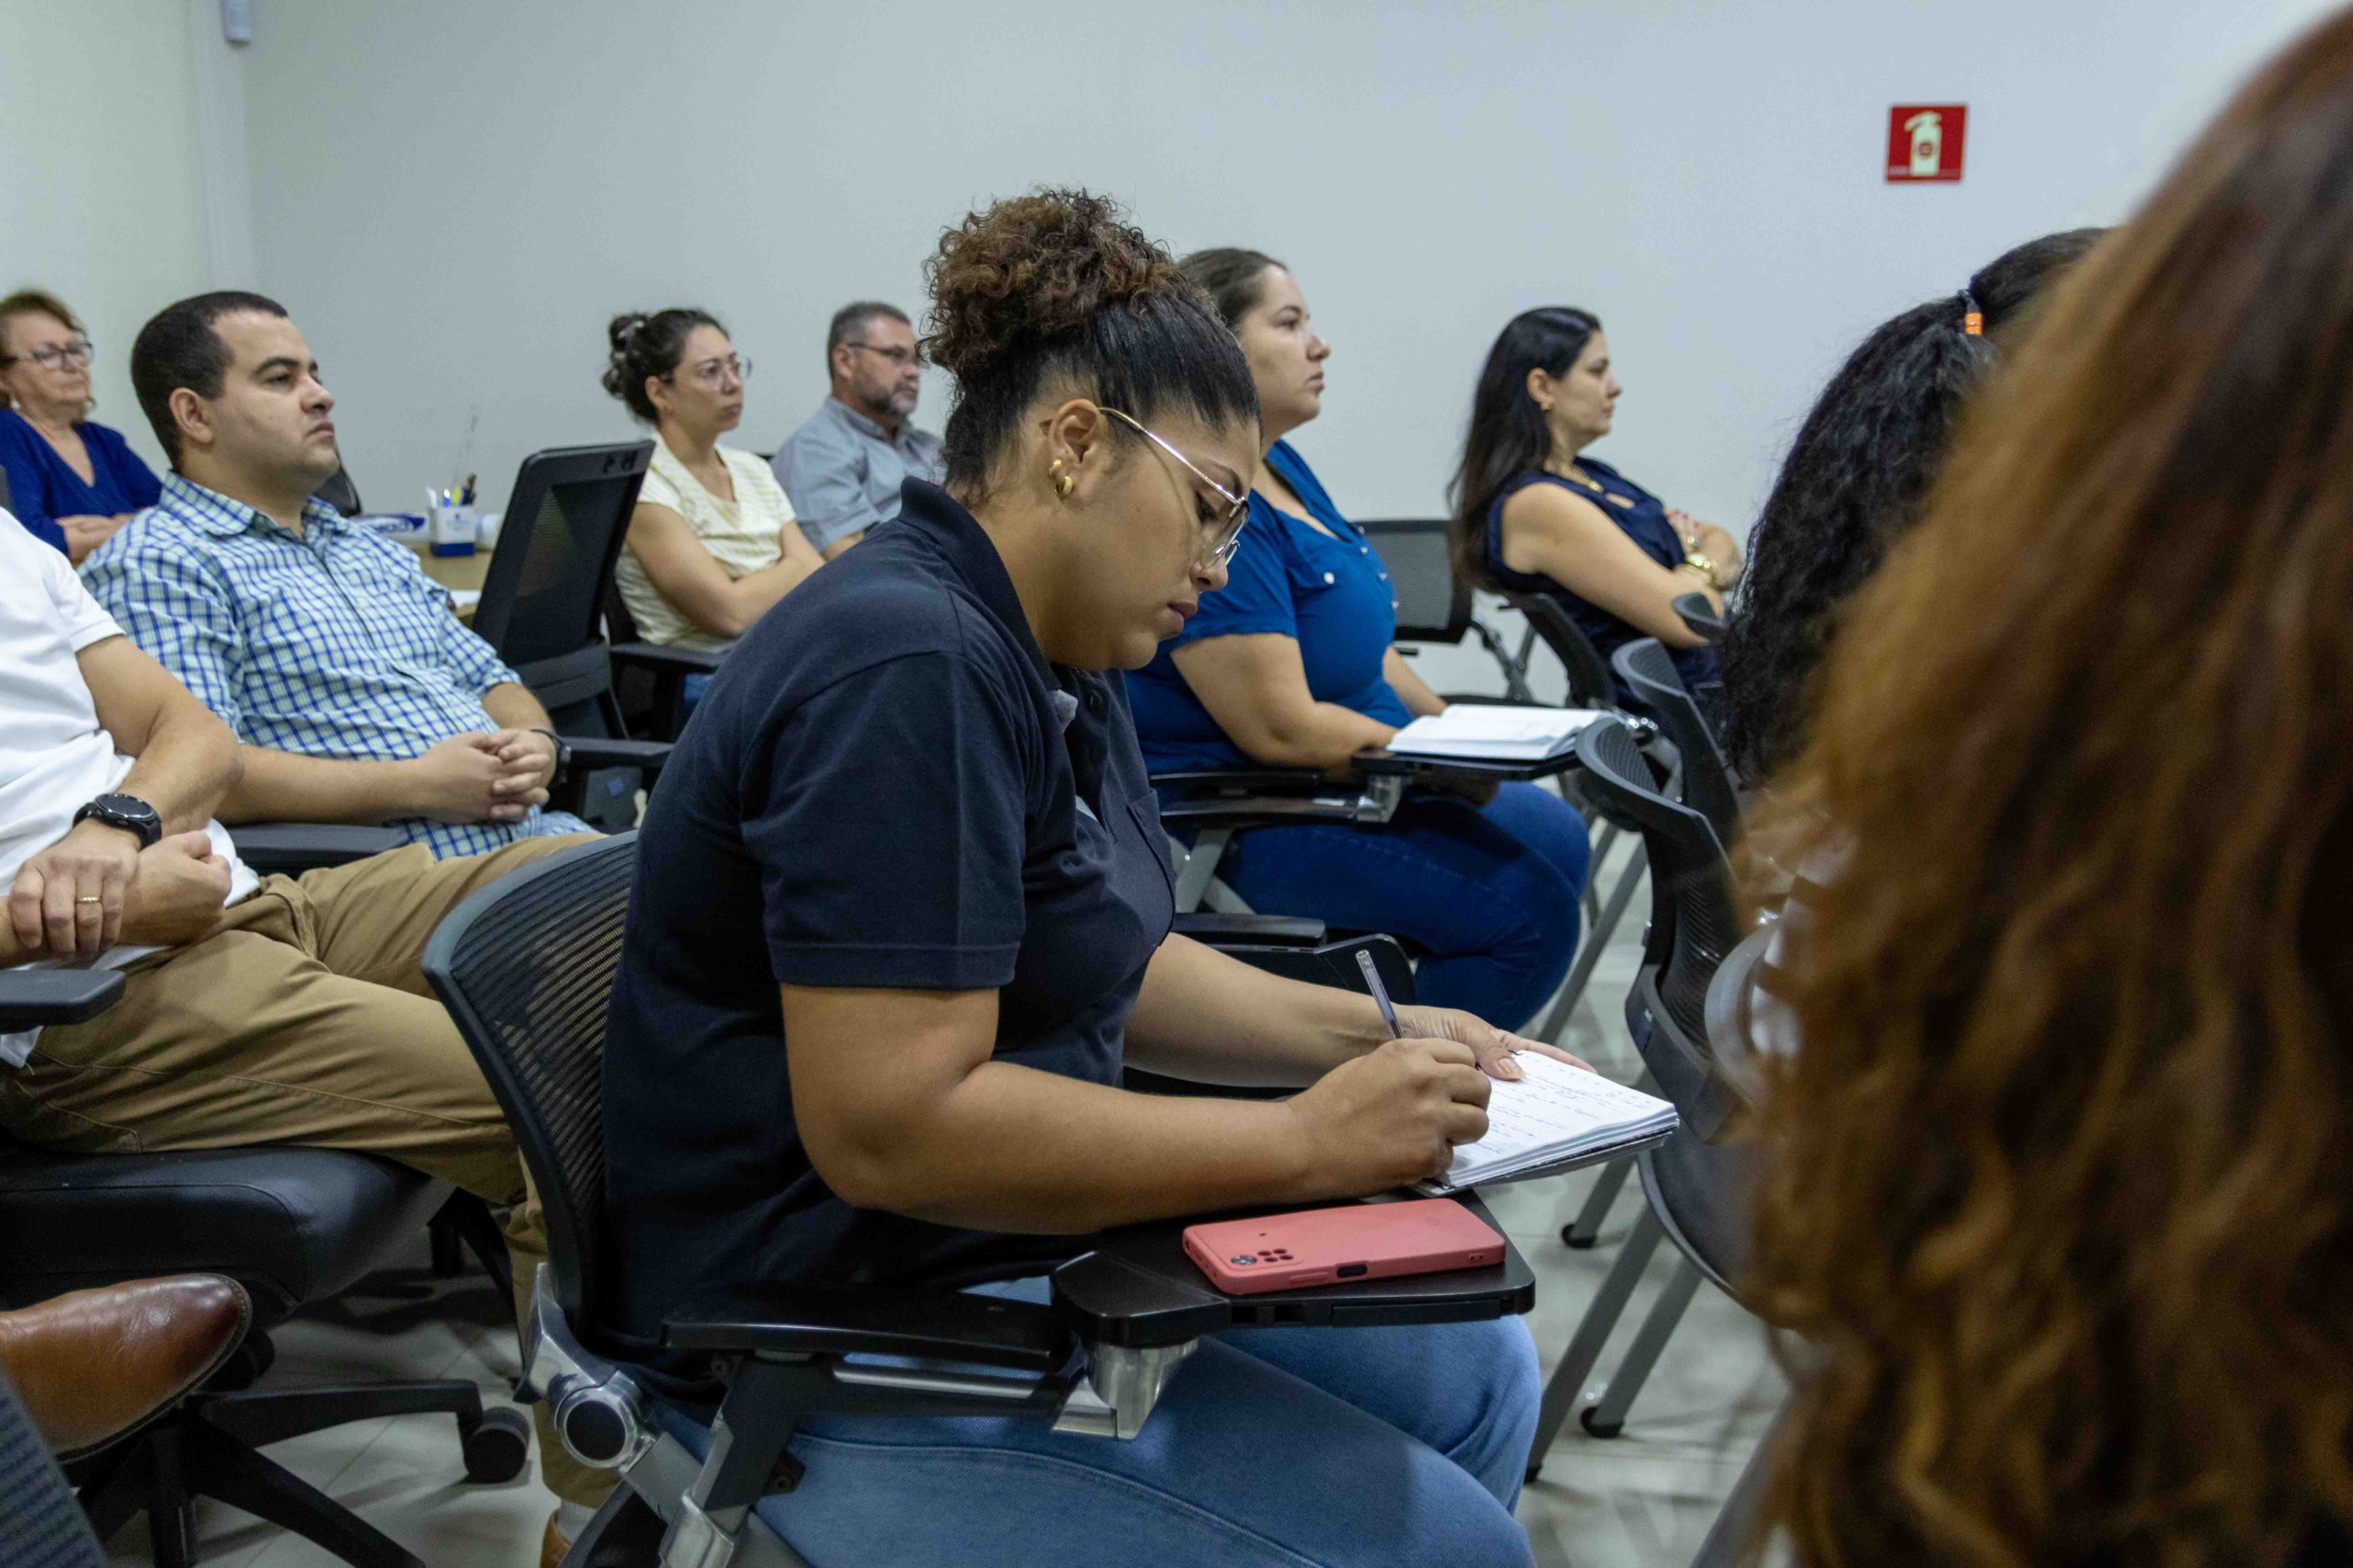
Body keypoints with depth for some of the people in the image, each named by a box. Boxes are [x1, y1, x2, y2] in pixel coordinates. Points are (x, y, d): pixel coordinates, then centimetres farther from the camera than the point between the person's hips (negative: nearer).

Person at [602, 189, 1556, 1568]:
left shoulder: (1057, 668, 9)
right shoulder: (907, 667, -24)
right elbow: (887, 1126, -29)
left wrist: (1371, 1034, 4)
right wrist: (1307, 1143, -24)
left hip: (1033, 1248, 10)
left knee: (1478, 1367, 10)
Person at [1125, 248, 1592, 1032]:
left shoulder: (1282, 466, 10)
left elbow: (1361, 643, 19)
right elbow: (1282, 729, -25)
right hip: (1243, 816, -11)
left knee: (1556, 836, 14)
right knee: (1524, 906, -20)